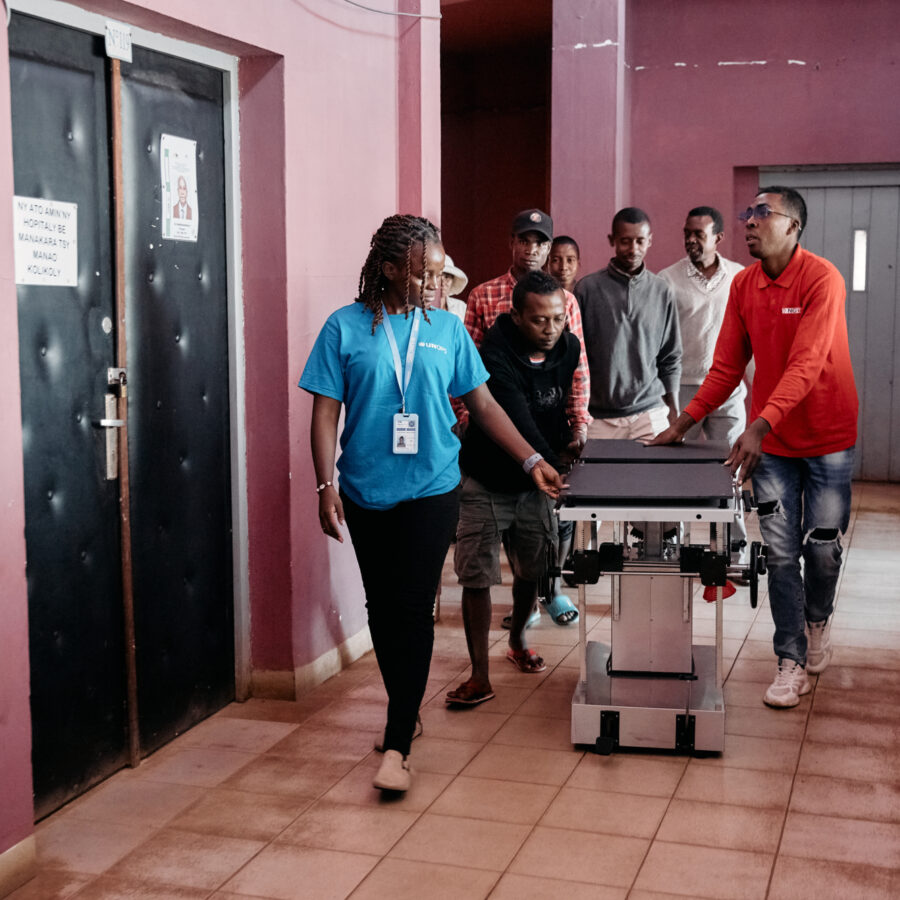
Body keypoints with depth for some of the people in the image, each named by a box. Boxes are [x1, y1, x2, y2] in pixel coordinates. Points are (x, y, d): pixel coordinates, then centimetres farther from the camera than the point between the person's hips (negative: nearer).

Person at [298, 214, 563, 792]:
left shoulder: (447, 328, 4)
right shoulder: (346, 328, -1)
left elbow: (483, 404, 8)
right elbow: (326, 412, -1)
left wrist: (532, 460, 2)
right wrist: (326, 487, -9)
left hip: (431, 489, 0)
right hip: (366, 491, 1)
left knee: (413, 609, -7)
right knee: (382, 608, 11)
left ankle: (398, 744, -7)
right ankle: (405, 709, 31)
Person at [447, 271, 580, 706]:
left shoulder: (568, 348, -5)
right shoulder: (495, 357, -26)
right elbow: (519, 425, -35)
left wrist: (565, 446, 8)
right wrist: (555, 468, -42)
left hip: (535, 479, 6)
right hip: (487, 481, -5)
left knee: (531, 571, 16)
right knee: (476, 576, -6)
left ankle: (517, 641, 41)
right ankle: (480, 676, 0)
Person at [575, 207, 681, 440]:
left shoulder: (662, 292, 7)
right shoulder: (587, 288, 1)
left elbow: (671, 360, 12)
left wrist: (674, 416, 8)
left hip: (650, 415, 1)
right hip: (599, 419, -1)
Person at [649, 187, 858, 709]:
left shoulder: (822, 279, -17)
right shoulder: (743, 285, 1)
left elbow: (805, 365, -27)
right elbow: (727, 367, 5)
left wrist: (760, 424, -37)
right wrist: (683, 424, -1)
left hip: (826, 438, -3)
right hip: (770, 441, 4)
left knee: (823, 546, 8)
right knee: (782, 552, 2)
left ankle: (818, 620, 38)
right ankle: (792, 661, 10)